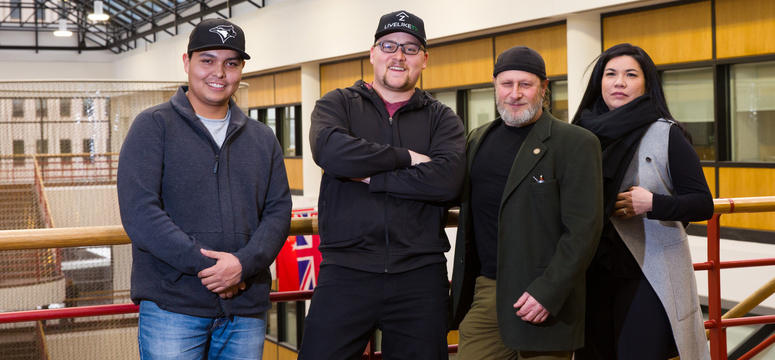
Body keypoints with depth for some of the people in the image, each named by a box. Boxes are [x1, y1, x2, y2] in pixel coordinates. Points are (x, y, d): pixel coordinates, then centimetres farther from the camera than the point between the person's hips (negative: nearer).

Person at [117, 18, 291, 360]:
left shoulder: (262, 139, 14)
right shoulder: (153, 126, 0)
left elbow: (279, 211, 6)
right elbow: (139, 212, -11)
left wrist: (244, 264, -13)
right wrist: (205, 265, -16)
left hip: (247, 308, 4)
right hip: (172, 307, -4)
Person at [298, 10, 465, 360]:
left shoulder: (442, 120, 10)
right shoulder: (337, 104, 9)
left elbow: (447, 181, -10)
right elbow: (330, 151, -14)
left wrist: (370, 176, -11)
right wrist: (407, 157, -9)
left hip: (420, 276, 1)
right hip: (345, 270, -1)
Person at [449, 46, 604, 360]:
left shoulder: (575, 143, -5)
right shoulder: (479, 139, 14)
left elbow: (584, 228, -11)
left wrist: (548, 293, -17)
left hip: (544, 300, -5)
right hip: (482, 292, 5)